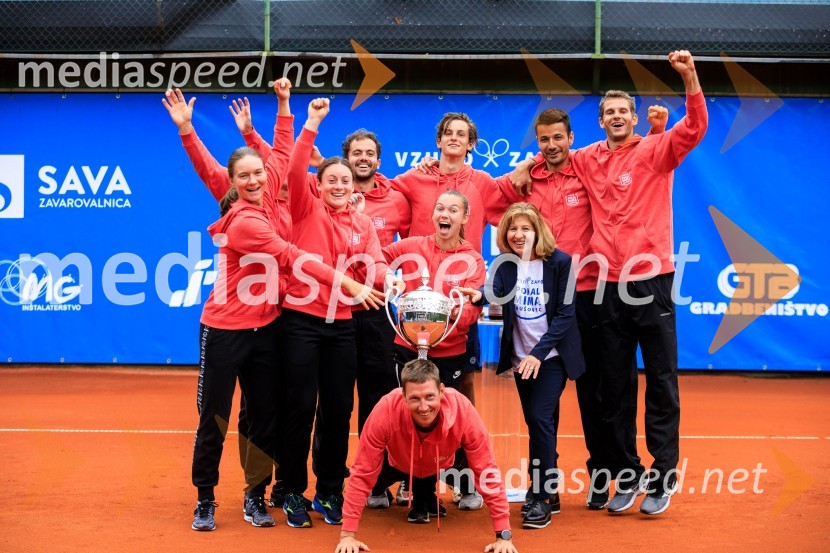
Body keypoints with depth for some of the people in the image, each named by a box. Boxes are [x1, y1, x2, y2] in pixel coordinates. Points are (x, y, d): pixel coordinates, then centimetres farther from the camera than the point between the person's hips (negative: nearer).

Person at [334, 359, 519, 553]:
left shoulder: (463, 410, -40)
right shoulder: (386, 411, -41)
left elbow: (488, 472, -32)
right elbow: (362, 473, -32)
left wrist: (503, 536, -32)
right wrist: (348, 535, -33)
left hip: (445, 465, 1)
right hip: (399, 464, 0)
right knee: (379, 479, -12)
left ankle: (424, 498, 16)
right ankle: (379, 492, 22)